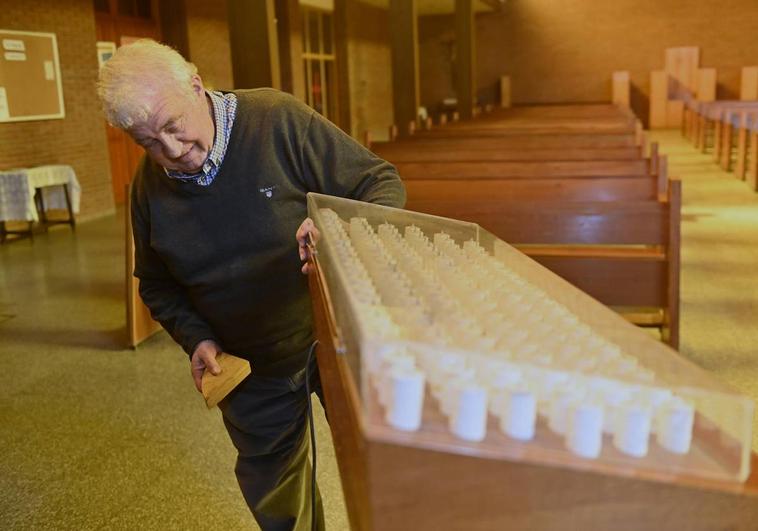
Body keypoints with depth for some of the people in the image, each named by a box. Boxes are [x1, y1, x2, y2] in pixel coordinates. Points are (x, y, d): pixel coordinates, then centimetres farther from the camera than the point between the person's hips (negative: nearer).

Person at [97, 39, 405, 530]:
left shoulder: (279, 121, -19)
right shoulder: (149, 187, -5)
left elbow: (383, 183, -15)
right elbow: (157, 286, 9)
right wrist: (196, 338, -8)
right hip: (252, 372, 4)